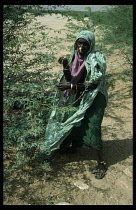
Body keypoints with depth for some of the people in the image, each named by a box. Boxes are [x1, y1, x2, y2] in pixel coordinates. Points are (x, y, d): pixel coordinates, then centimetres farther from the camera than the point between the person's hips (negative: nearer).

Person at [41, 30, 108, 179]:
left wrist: (71, 86, -25)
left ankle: (101, 162, 5)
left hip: (93, 98, -7)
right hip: (78, 96, 7)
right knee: (73, 121, 18)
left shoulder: (96, 59, -18)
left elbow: (93, 84, -22)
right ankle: (73, 146, 45)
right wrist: (65, 66, -16)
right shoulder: (75, 57, 1)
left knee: (91, 127, -9)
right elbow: (69, 78, 2)